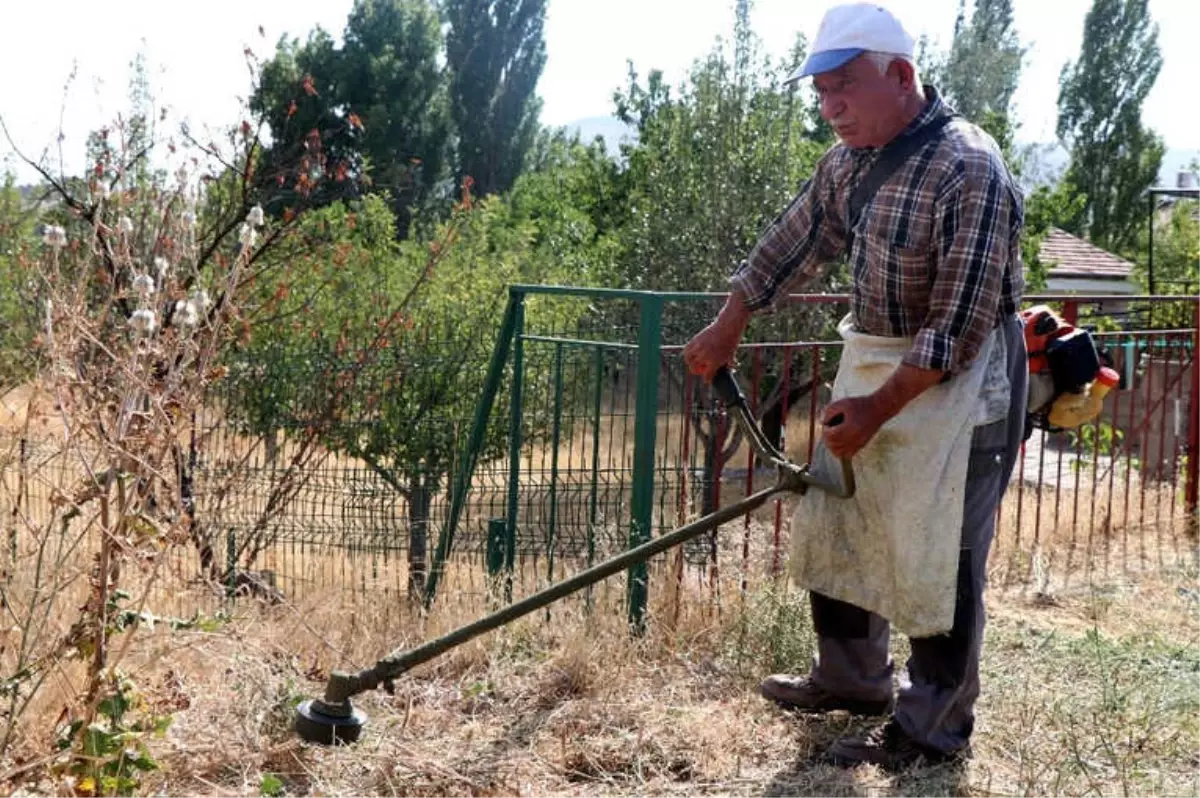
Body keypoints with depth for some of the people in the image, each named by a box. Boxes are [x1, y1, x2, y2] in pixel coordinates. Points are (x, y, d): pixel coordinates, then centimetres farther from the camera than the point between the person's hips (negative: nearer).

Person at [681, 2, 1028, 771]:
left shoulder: (970, 171, -24)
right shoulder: (852, 159, 2)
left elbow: (960, 325, -26)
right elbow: (793, 244, 15)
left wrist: (878, 409, -25)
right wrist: (726, 329, 20)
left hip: (963, 383, -8)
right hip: (881, 369, 9)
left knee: (943, 556, 0)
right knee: (838, 526, 16)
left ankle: (933, 728, 15)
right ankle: (853, 679, 34)